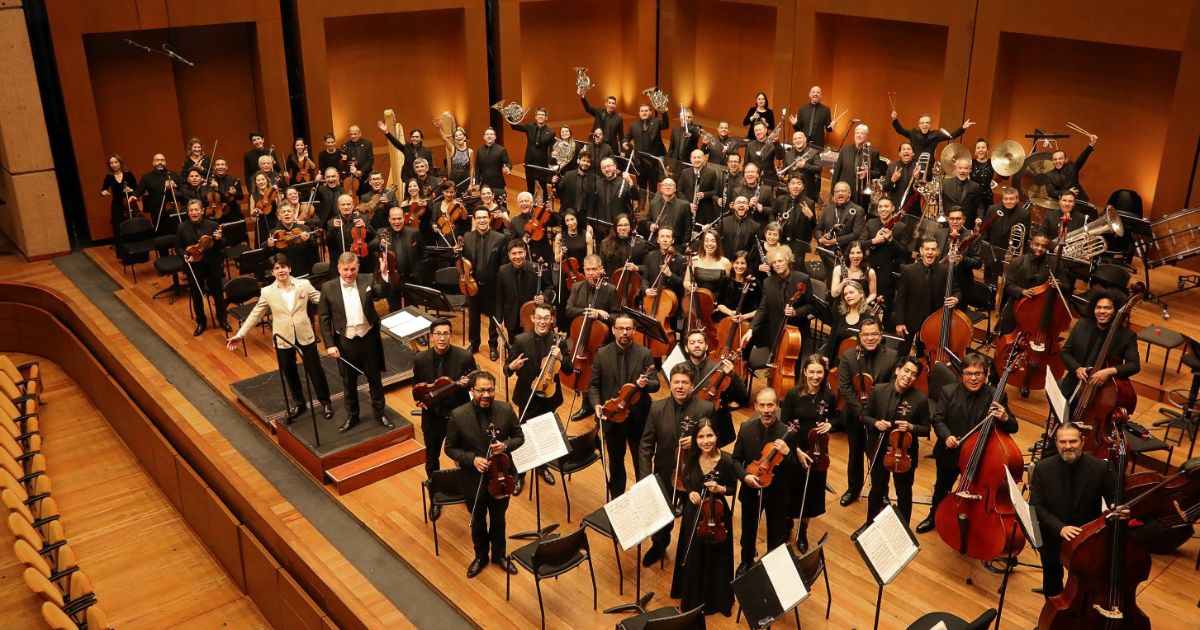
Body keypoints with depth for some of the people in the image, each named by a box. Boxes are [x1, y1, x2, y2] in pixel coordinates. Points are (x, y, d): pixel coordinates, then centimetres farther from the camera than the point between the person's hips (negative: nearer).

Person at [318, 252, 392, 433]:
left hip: (368, 338, 0)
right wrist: (329, 344, -8)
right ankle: (351, 416, 32)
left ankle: (380, 413, 30)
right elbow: (324, 319, -4)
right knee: (349, 382, 15)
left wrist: (384, 274, -37)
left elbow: (383, 293, -22)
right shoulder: (328, 288, -7)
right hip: (345, 342, 0)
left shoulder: (368, 280, -6)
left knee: (375, 378, 14)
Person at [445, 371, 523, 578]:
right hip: (474, 481, -1)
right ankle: (481, 556, 47)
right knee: (478, 522, 22)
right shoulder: (458, 415, -21)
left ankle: (499, 554, 48)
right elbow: (450, 448, -11)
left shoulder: (506, 410, -15)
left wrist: (505, 446, -23)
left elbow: (519, 437, -2)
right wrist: (472, 459, -25)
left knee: (498, 520, 24)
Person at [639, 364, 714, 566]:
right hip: (663, 475, 2)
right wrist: (645, 477, -13)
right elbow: (645, 444, -5)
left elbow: (716, 439, -6)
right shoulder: (657, 407, -9)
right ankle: (659, 546, 51)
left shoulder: (706, 409, -15)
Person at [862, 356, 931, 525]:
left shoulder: (920, 399, -14)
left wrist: (911, 427, -25)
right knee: (877, 491, 21)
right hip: (879, 451, 2)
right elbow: (864, 416, 1)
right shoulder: (878, 390, -9)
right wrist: (875, 423, -19)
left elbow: (926, 429, -6)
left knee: (904, 494, 15)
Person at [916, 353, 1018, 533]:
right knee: (942, 488, 26)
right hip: (950, 453, 2)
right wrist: (946, 436, -27)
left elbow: (1013, 428, -12)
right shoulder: (948, 392, -12)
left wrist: (1005, 418, -35)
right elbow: (938, 419, -8)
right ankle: (934, 517, 51)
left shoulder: (997, 396, -15)